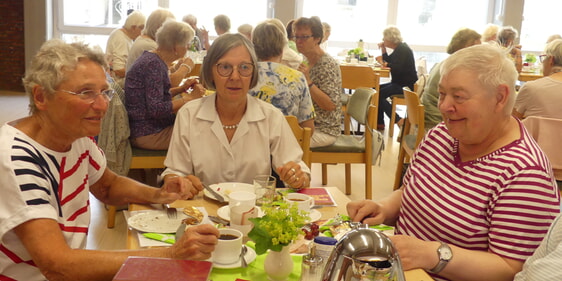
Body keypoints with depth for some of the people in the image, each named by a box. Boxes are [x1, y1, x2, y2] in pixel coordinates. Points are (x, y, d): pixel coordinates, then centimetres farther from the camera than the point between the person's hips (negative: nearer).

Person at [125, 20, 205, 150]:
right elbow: (156, 109, -25)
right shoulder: (153, 64, -20)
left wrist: (182, 88, 5)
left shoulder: (153, 59, 10)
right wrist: (189, 98, -18)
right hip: (147, 134, -10)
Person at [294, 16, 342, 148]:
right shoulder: (308, 62, 11)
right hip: (307, 125, 8)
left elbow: (331, 105, -21)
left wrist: (308, 81, -26)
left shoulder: (328, 64, -16)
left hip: (324, 131, -8)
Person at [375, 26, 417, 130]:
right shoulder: (398, 49, 16)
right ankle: (379, 122, 6)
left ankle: (398, 120, -14)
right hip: (400, 83, 11)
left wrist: (384, 64, -11)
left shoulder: (403, 49, -15)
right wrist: (383, 49, 10)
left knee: (380, 94, -19)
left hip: (406, 85, -11)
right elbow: (388, 61, 21)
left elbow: (397, 68, -26)